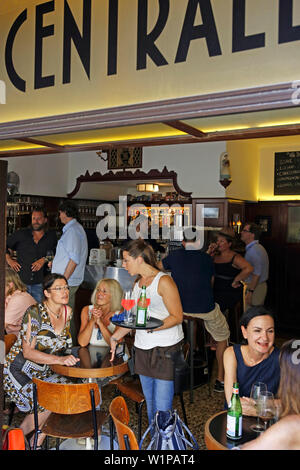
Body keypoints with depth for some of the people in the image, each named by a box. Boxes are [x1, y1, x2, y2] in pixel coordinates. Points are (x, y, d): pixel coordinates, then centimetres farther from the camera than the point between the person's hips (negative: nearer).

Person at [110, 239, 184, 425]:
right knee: (150, 405, 15)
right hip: (143, 348, 7)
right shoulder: (137, 283, 13)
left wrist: (152, 326, -23)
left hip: (165, 349, -7)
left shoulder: (163, 281, -11)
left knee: (162, 409, -4)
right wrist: (115, 337, 13)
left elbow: (177, 317, -13)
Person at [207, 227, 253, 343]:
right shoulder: (215, 255, 8)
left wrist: (236, 280, -19)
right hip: (216, 295, 6)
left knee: (232, 324, 1)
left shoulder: (235, 257, -11)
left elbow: (249, 268, -28)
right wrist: (209, 252, -1)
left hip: (232, 296, -6)